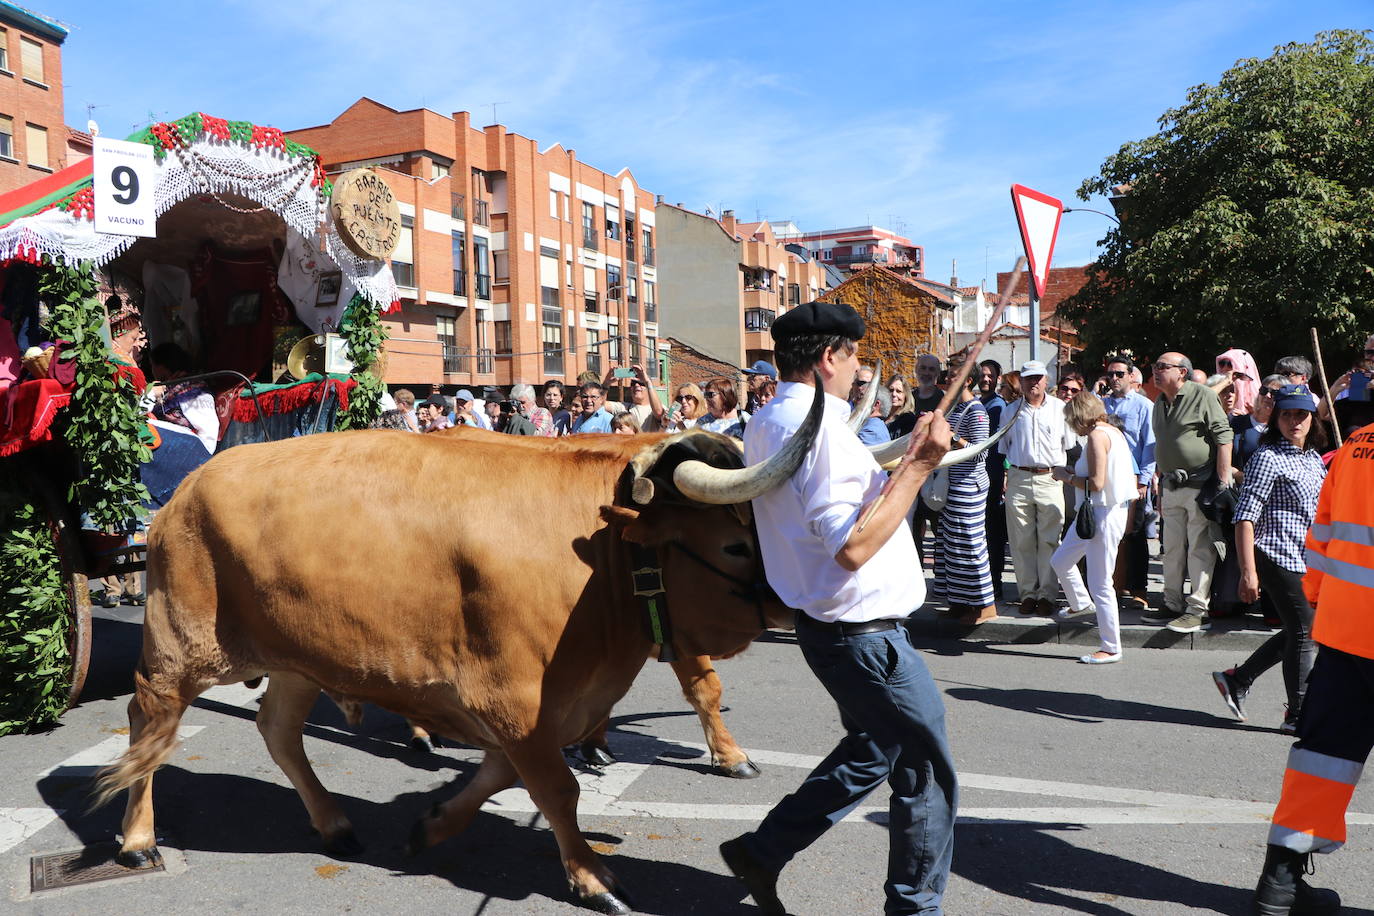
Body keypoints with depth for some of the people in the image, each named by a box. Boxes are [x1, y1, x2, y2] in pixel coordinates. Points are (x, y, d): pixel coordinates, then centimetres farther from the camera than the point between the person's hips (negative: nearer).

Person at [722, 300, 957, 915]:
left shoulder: (765, 424, 9)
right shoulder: (819, 425, -22)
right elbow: (853, 546, -28)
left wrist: (902, 460, 21)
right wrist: (918, 466, -23)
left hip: (830, 626, 10)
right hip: (863, 630, -10)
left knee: (872, 749, 25)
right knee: (928, 771, 8)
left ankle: (761, 852, 30)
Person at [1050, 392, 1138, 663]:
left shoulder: (1097, 435, -17)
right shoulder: (1113, 432, 12)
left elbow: (1096, 483, -23)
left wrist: (1066, 476, -7)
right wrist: (1073, 473, 12)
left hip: (1104, 514, -10)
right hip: (1093, 512, 10)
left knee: (1100, 584, -3)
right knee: (1060, 561, 22)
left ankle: (1111, 648, 6)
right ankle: (1080, 603, 46)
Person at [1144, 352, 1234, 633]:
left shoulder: (1202, 395, -7)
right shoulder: (1160, 403, 16)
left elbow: (1224, 437, -12)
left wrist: (1223, 482, -16)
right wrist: (1160, 489, 22)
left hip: (1200, 484, -8)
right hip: (1171, 486, 8)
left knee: (1200, 548, -5)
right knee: (1172, 549, 12)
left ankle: (1199, 610, 0)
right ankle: (1172, 605, 21)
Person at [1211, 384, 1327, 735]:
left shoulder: (1315, 460, 14)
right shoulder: (1268, 458, -12)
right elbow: (1245, 518, -18)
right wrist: (1248, 572, -23)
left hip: (1307, 561, 9)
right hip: (1279, 557, -8)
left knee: (1299, 632, 13)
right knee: (1305, 634, -3)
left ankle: (1236, 679, 25)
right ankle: (1298, 715, 11)